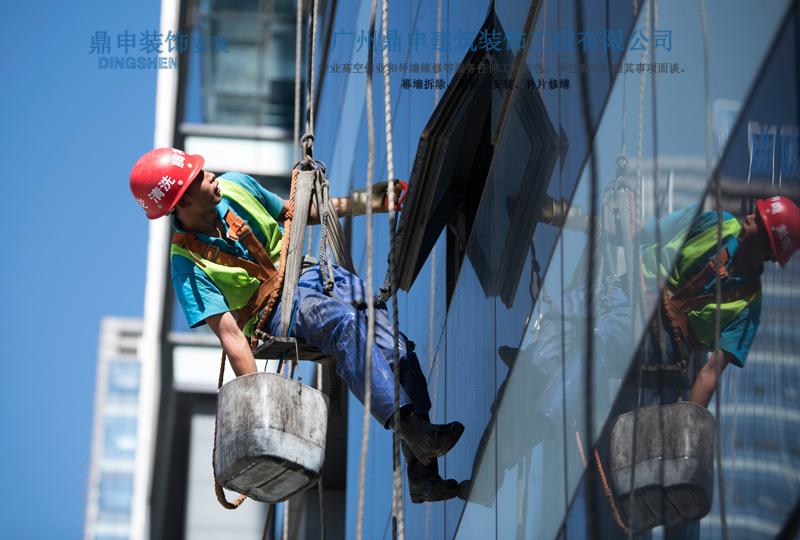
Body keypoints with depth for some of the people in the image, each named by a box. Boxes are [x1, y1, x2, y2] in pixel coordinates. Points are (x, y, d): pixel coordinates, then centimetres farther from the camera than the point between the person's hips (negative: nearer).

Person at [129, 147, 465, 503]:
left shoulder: (235, 186, 2)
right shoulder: (188, 266, -14)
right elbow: (229, 332, -18)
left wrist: (362, 203, 14)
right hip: (279, 311, -6)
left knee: (397, 348, -18)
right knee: (346, 324, -38)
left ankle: (422, 476, -21)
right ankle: (411, 428, -47)